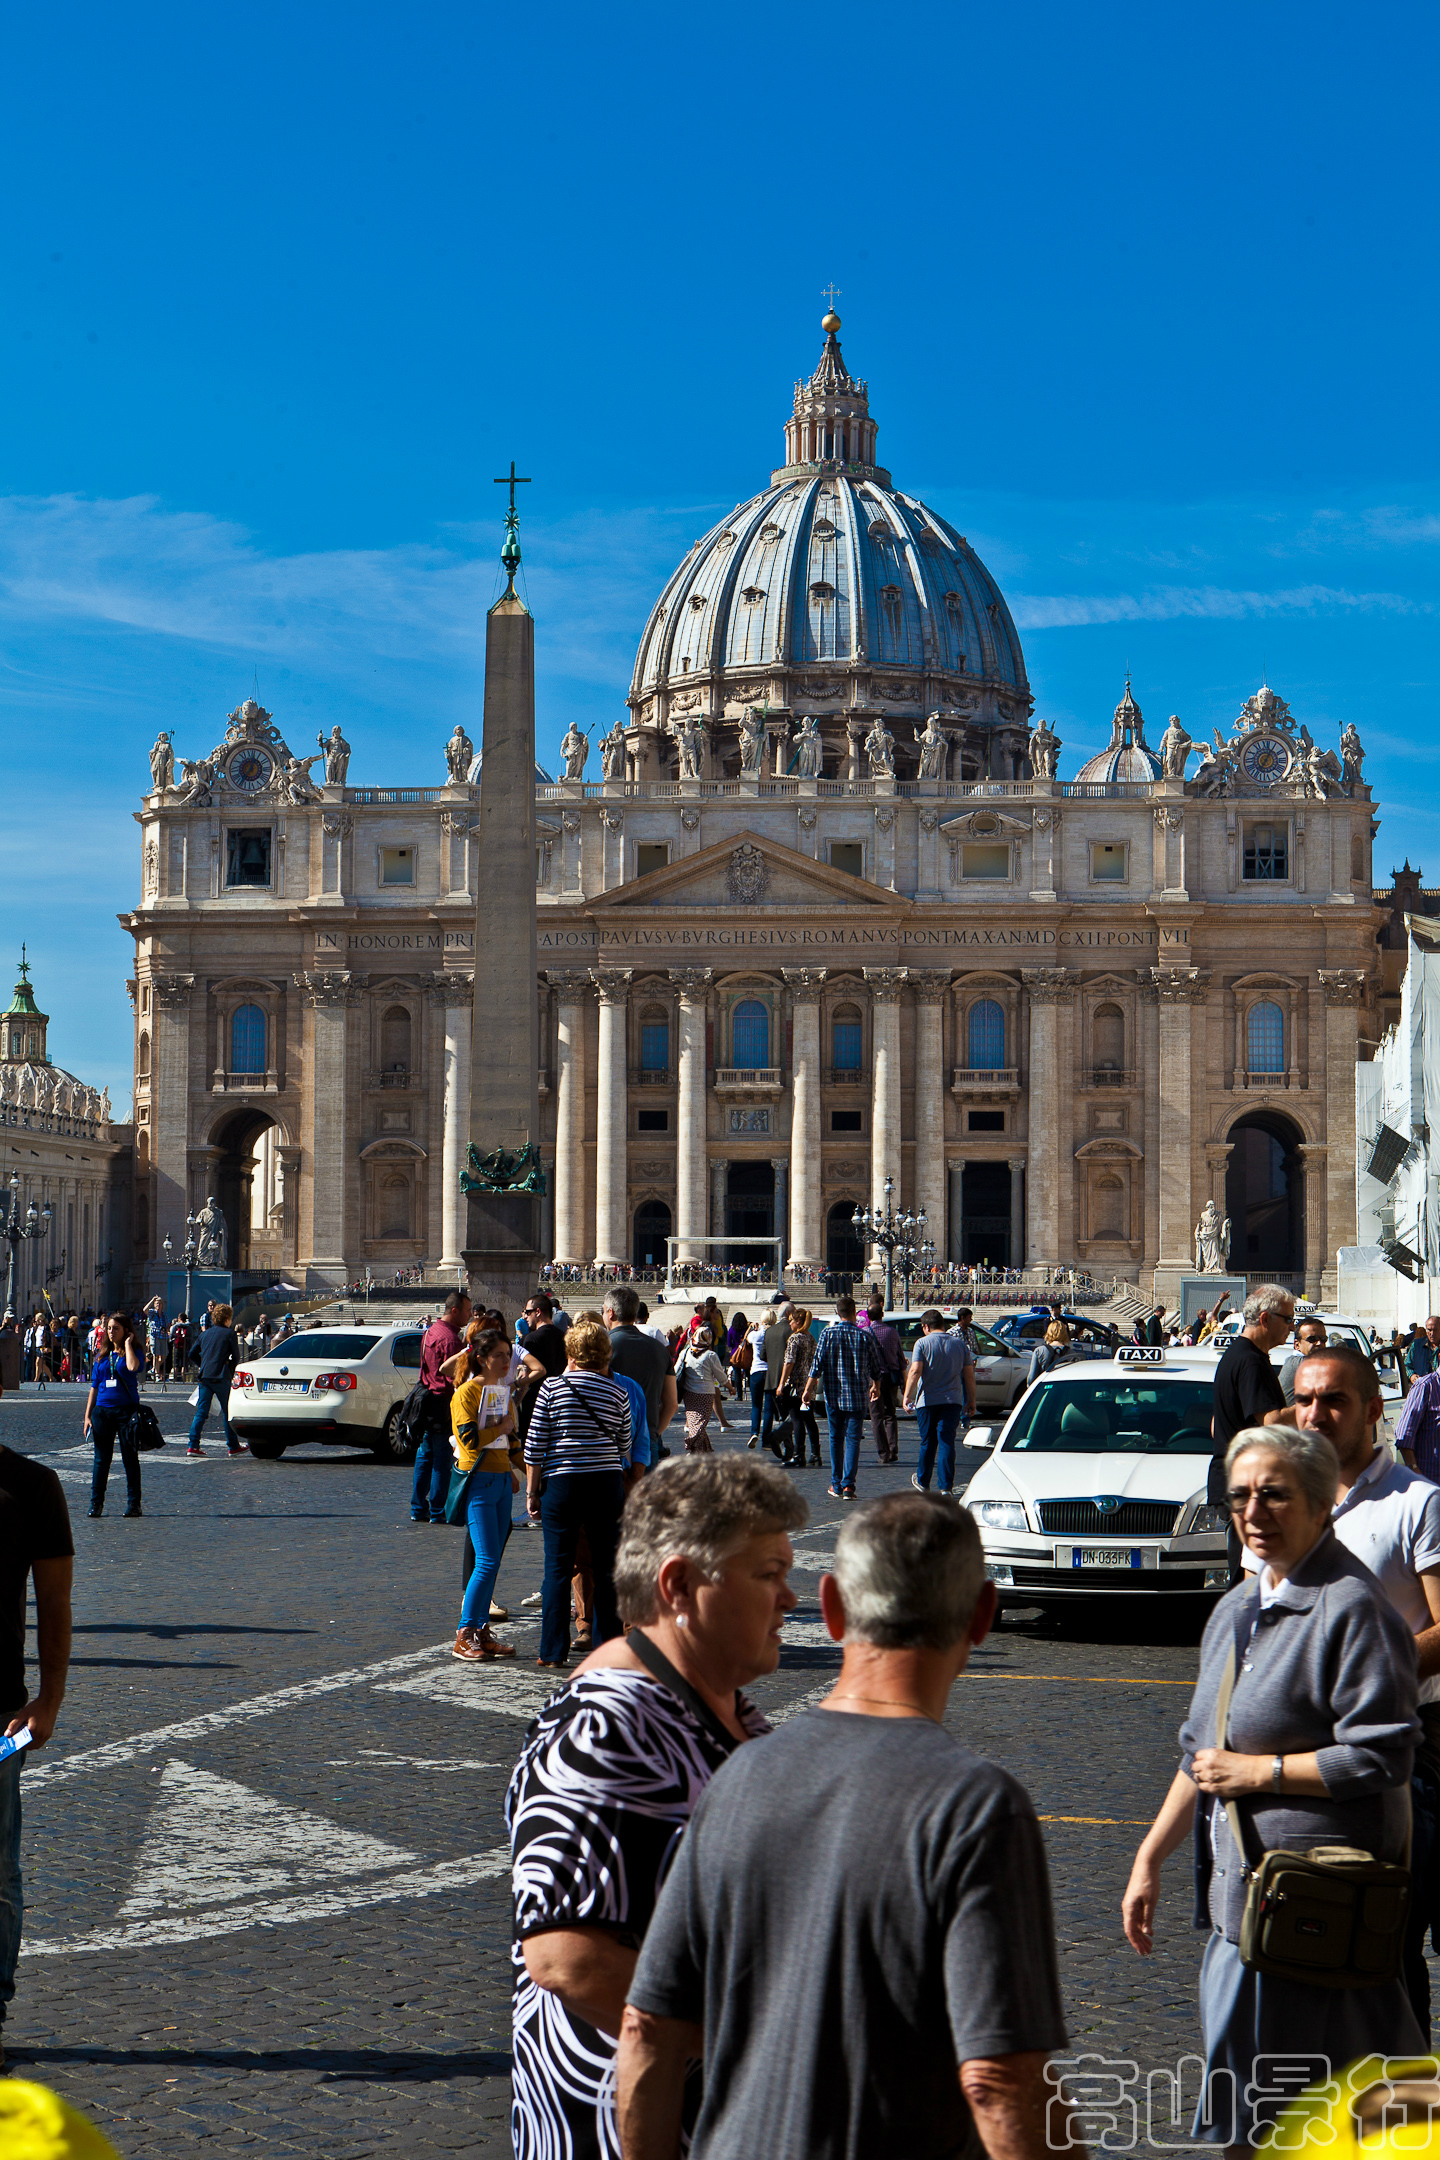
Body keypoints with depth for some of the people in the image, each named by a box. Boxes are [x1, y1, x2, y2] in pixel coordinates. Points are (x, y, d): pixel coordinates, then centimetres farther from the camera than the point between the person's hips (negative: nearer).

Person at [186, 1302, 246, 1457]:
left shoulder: (206, 1333, 15)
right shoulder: (230, 1333, -1)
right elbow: (236, 1357, 0)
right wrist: (230, 1371, 15)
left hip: (204, 1376, 5)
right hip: (221, 1378, -5)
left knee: (201, 1411, 3)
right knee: (227, 1411, 5)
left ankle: (193, 1445, -6)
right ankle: (233, 1446, 12)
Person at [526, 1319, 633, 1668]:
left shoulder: (552, 1387, -3)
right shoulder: (617, 1393, 2)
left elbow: (535, 1445, -3)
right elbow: (625, 1448, 6)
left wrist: (532, 1491, 5)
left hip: (561, 1482, -2)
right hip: (607, 1484, 2)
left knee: (558, 1568, 4)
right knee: (606, 1568, 9)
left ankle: (553, 1650, 6)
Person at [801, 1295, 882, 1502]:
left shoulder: (828, 1334, -4)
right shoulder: (864, 1336, -2)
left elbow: (817, 1364, -7)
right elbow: (875, 1366, 8)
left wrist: (809, 1389, -1)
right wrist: (876, 1386, 25)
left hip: (833, 1394, 0)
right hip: (857, 1396, 0)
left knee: (835, 1439, 11)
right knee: (852, 1439, 0)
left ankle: (836, 1485, 15)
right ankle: (848, 1485, -10)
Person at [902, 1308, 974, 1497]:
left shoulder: (923, 1343, -3)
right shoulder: (960, 1344, 8)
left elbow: (915, 1371, -14)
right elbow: (969, 1375, 9)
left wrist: (907, 1395, -12)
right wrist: (971, 1401, 15)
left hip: (928, 1400, -2)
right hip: (953, 1401, 2)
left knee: (928, 1443, 11)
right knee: (947, 1442, 0)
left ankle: (922, 1482, 25)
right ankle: (946, 1488, -7)